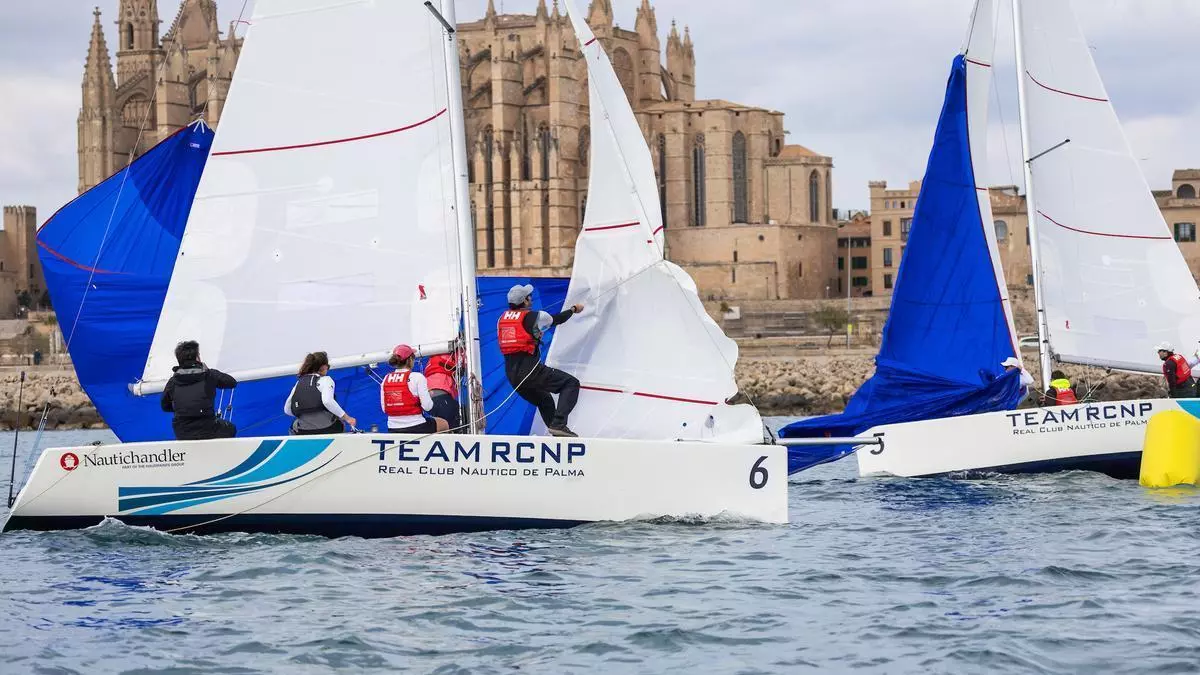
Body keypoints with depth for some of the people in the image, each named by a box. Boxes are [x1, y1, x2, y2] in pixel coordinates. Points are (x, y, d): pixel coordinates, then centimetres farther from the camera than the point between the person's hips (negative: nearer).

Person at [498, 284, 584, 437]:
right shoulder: (533, 317, -5)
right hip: (530, 371, -7)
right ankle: (558, 423, -15)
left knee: (545, 401, 28)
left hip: (512, 377, 7)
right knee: (571, 383, -1)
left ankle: (556, 432, 28)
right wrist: (573, 309, 32)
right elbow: (557, 319, 12)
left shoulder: (502, 319, 11)